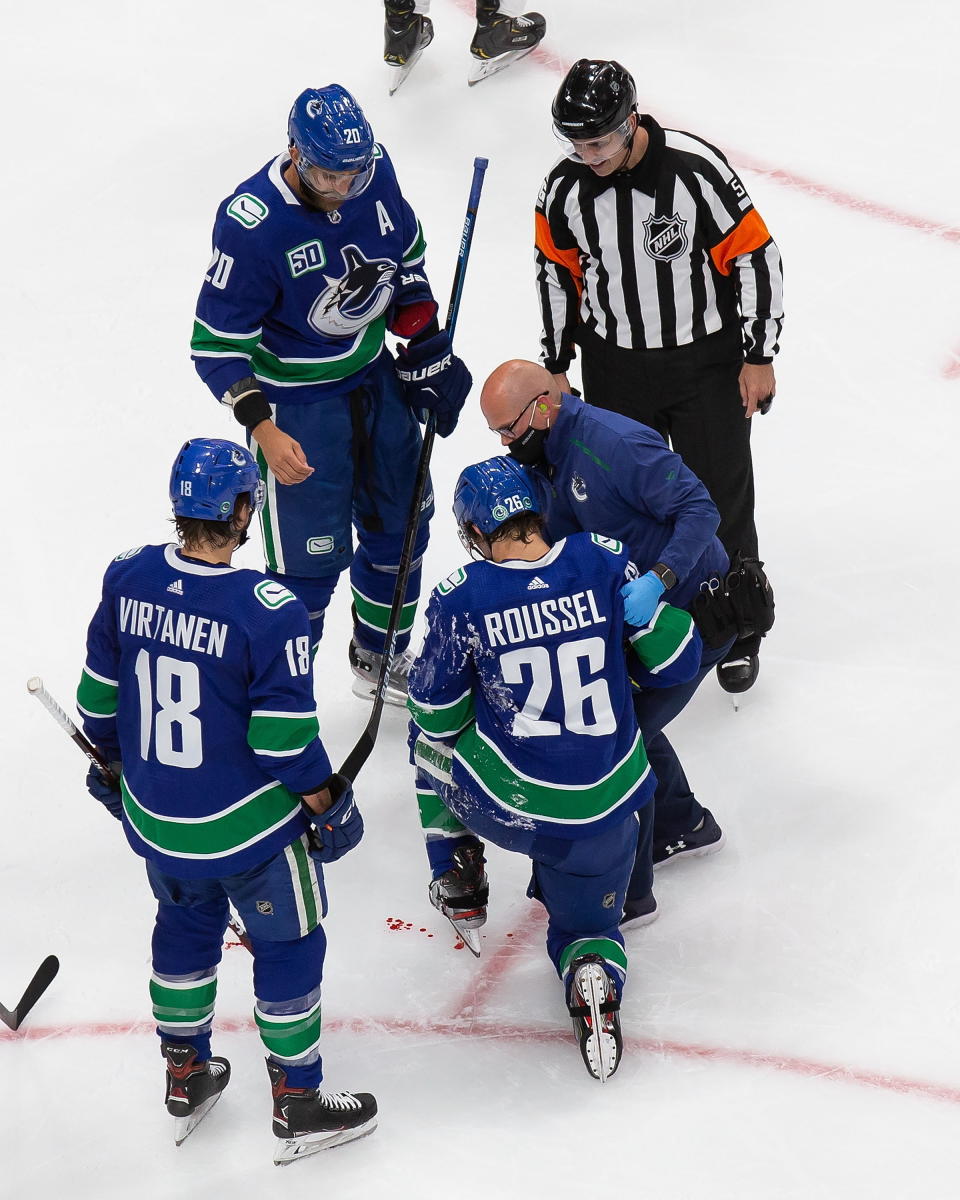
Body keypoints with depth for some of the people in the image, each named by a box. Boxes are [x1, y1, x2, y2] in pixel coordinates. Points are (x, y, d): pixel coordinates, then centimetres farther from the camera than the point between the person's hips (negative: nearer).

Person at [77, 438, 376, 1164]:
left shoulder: (127, 579, -10)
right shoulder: (269, 612, -27)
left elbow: (100, 695, 3)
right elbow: (285, 740, -20)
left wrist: (110, 763, 21)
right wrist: (329, 806, -4)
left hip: (152, 819, 6)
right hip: (250, 828, -6)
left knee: (186, 925, 28)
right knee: (287, 943, 14)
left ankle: (185, 1077, 42)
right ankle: (298, 1104, 26)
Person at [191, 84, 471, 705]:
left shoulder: (375, 171, -13)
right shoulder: (252, 224, -30)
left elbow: (406, 256, 8)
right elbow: (217, 343, -23)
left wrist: (427, 347, 8)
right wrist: (263, 429, -30)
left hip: (376, 377, 7)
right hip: (296, 402, -7)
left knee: (400, 521, 20)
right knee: (311, 558, -3)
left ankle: (381, 660, 42)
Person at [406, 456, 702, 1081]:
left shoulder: (461, 596, -10)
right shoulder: (603, 560, -7)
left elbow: (437, 716, 1)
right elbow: (674, 661, 0)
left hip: (502, 803, -1)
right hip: (607, 811, 1)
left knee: (437, 745, 31)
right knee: (585, 927, 24)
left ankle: (459, 888, 34)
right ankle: (594, 973, -11)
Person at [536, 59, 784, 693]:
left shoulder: (697, 170, -23)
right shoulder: (566, 188, -10)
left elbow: (756, 257, -14)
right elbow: (558, 272, 6)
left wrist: (758, 356, -11)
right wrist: (556, 365, 10)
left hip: (707, 362, -3)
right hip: (615, 367, 3)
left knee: (721, 498, 5)